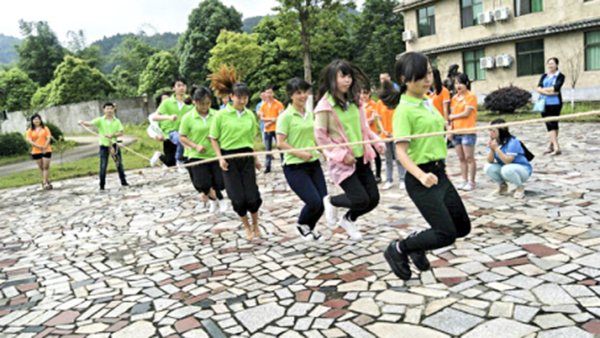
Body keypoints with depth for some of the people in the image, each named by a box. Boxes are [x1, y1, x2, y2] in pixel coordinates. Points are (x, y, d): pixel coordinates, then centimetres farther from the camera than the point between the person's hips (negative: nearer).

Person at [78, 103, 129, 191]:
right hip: (104, 146, -1)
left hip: (114, 145, 1)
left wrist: (113, 135, -17)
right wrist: (83, 122, -33)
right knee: (103, 166, -1)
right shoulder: (100, 120, 0)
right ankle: (102, 186, 7)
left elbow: (121, 133, 0)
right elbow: (91, 123, -14)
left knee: (119, 164, 7)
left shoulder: (117, 121, 4)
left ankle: (123, 182, 20)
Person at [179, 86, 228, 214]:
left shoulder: (216, 115, -1)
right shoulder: (188, 118, -6)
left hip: (215, 154, 2)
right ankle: (219, 199, 28)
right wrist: (196, 146, -14)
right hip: (196, 156, -2)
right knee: (203, 184, -4)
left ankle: (210, 196, 36)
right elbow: (182, 137, -1)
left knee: (219, 182, 0)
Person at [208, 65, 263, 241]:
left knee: (252, 197, -3)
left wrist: (256, 158, 13)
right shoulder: (221, 115, -5)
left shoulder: (250, 115, 5)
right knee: (238, 199, -2)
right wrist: (220, 157, -11)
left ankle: (255, 224, 25)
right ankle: (247, 227, 23)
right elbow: (214, 138, 0)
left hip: (246, 157, 2)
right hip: (229, 158, -2)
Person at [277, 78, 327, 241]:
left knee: (323, 201, 3)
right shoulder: (286, 116, -9)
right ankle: (301, 225, 17)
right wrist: (300, 154, -20)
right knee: (314, 201, -15)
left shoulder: (310, 114, 11)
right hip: (295, 167, -6)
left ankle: (310, 227, 32)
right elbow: (280, 142, -14)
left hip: (313, 164, 7)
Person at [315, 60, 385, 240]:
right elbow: (320, 136, -11)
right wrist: (342, 154, -17)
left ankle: (348, 219, 34)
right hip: (342, 162, -6)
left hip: (361, 158, 7)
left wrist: (376, 141, 0)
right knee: (361, 200, -11)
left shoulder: (354, 100, 5)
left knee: (373, 198, 6)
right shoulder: (325, 106, -14)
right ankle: (331, 201, 20)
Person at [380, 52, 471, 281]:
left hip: (439, 174, 9)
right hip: (421, 181, -8)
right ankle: (398, 249, 11)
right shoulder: (404, 110, -15)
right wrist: (422, 176, -36)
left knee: (462, 227, 12)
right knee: (446, 234, -9)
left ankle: (417, 243, 29)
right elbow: (401, 151, -22)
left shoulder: (427, 103, 11)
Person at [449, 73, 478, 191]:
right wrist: (450, 128, 8)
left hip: (468, 131, -6)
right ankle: (464, 181, 16)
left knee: (469, 158, -4)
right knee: (461, 158, 9)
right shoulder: (455, 98, 14)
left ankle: (471, 182, 3)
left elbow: (466, 113, -11)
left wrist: (452, 117, 0)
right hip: (456, 131, 7)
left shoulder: (471, 96, -5)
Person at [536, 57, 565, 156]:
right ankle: (556, 147, 8)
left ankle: (552, 145, -2)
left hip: (555, 103, -4)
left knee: (553, 124, -5)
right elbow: (538, 88, -1)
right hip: (544, 103, 4)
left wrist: (543, 89, -4)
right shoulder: (544, 76, 14)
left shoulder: (560, 76, 1)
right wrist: (549, 92, -16)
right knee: (549, 124, 4)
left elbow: (555, 88, -14)